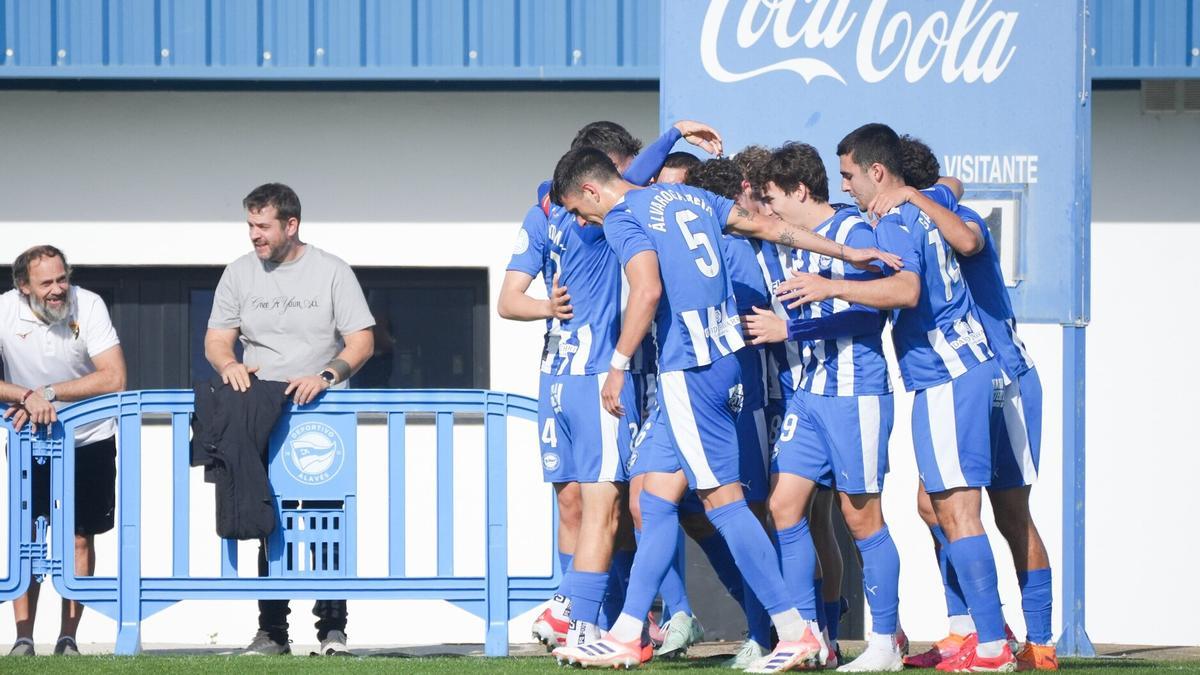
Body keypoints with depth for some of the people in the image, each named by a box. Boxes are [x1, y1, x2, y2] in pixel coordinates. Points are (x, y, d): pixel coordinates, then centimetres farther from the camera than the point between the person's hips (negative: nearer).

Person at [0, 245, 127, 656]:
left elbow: (114, 379, -24)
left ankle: (68, 638, 6)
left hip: (89, 440, 0)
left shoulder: (88, 305, -20)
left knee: (81, 537, 1)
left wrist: (48, 393, -27)